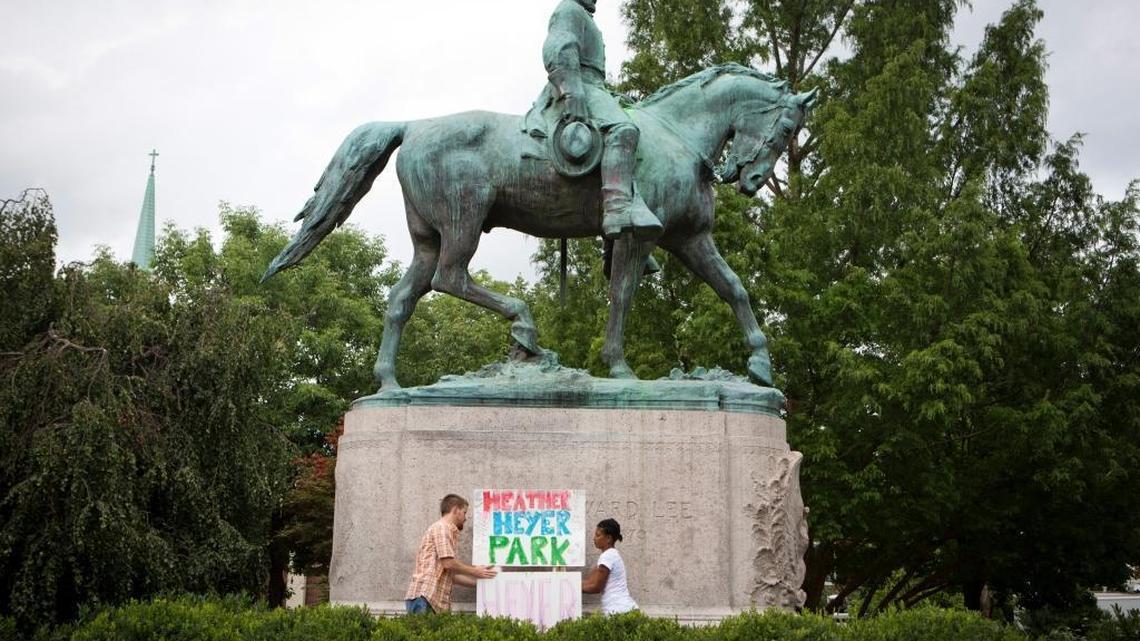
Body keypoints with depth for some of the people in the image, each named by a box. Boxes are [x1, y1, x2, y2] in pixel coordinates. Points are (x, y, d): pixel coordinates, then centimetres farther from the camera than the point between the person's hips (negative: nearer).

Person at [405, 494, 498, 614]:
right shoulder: (442, 527, -2)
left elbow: (451, 575, 25)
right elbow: (448, 563, -11)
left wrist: (478, 581, 24)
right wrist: (475, 571, 1)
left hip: (436, 599, 9)